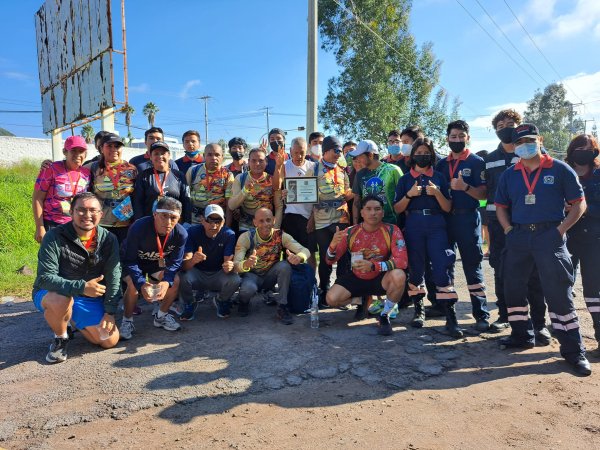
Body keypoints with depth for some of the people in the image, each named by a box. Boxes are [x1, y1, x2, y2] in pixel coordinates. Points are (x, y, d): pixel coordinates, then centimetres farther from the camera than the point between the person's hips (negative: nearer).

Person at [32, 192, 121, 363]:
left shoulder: (108, 240, -6)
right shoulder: (55, 237, -17)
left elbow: (113, 278, -8)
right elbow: (45, 277, -25)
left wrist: (110, 312, -15)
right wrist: (81, 287, -38)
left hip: (90, 300, 3)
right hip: (51, 294, -3)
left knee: (110, 340, -6)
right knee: (61, 301, -39)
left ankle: (73, 320, 23)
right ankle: (60, 338, -4)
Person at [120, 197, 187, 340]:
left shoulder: (181, 234, -26)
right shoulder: (139, 228, -35)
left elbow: (174, 263, -16)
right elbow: (130, 261, -28)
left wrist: (166, 282, -37)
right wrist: (141, 284, -44)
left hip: (156, 264, 3)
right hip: (134, 262, -3)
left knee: (175, 281, -18)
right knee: (133, 284, -30)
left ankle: (161, 316, 7)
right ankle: (127, 321, -4)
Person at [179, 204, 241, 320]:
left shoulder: (229, 235, -15)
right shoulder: (192, 232, -17)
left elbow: (228, 261, -20)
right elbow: (184, 265, -25)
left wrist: (229, 266, -46)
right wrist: (192, 260, -50)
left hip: (218, 275, 1)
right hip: (197, 273, 0)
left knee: (235, 280, -30)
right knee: (183, 278, -32)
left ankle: (222, 301, 6)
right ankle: (189, 304, 3)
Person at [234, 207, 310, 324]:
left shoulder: (280, 236, -16)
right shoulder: (246, 237, -20)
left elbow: (305, 251, -24)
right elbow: (235, 265, -28)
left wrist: (298, 257, -50)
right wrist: (246, 264, -54)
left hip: (270, 276, 2)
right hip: (252, 275, -2)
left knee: (285, 265, -28)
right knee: (248, 288, -35)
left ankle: (282, 308, -16)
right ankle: (244, 301, 4)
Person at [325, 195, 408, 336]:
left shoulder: (392, 231, -16)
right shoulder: (350, 233, -11)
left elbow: (401, 261, -24)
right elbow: (330, 261, -9)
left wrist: (373, 265, -38)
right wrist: (333, 245, -32)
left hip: (381, 279, -2)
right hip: (356, 278, 2)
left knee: (399, 276, -34)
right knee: (332, 299, -19)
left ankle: (384, 315, -8)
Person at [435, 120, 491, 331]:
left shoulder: (476, 162, -1)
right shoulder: (441, 164, 13)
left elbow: (483, 194, -8)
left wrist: (465, 187, -23)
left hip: (468, 218, -5)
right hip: (445, 218, 5)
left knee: (472, 266, -4)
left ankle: (482, 314, 3)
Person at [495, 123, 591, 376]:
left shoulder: (559, 170, 1)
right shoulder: (509, 175, 11)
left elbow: (578, 204, 2)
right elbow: (501, 206, 17)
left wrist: (560, 230, -9)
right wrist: (508, 229, 2)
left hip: (549, 236, -4)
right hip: (518, 237, 4)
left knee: (558, 293, -6)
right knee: (513, 288, 9)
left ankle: (573, 350, 5)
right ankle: (522, 336, 26)